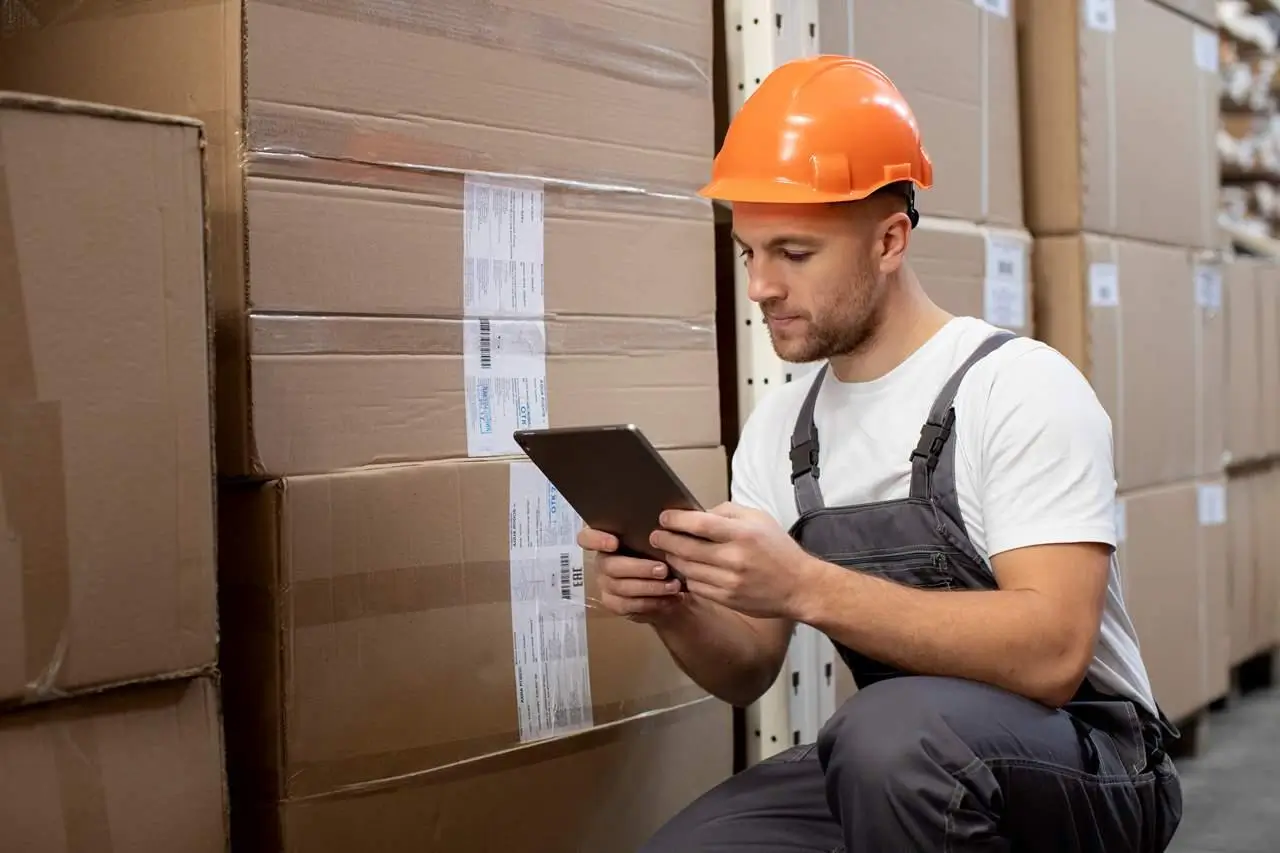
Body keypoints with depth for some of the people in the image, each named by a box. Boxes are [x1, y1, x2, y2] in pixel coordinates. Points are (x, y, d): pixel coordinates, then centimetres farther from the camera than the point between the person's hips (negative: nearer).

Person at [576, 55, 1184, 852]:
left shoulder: (1020, 388, -15)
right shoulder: (780, 426, 5)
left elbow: (1051, 653, -27)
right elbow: (747, 673, 7)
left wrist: (806, 587, -35)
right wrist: (672, 606, -16)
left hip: (1082, 767, -6)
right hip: (893, 763, 6)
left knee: (891, 733, -37)